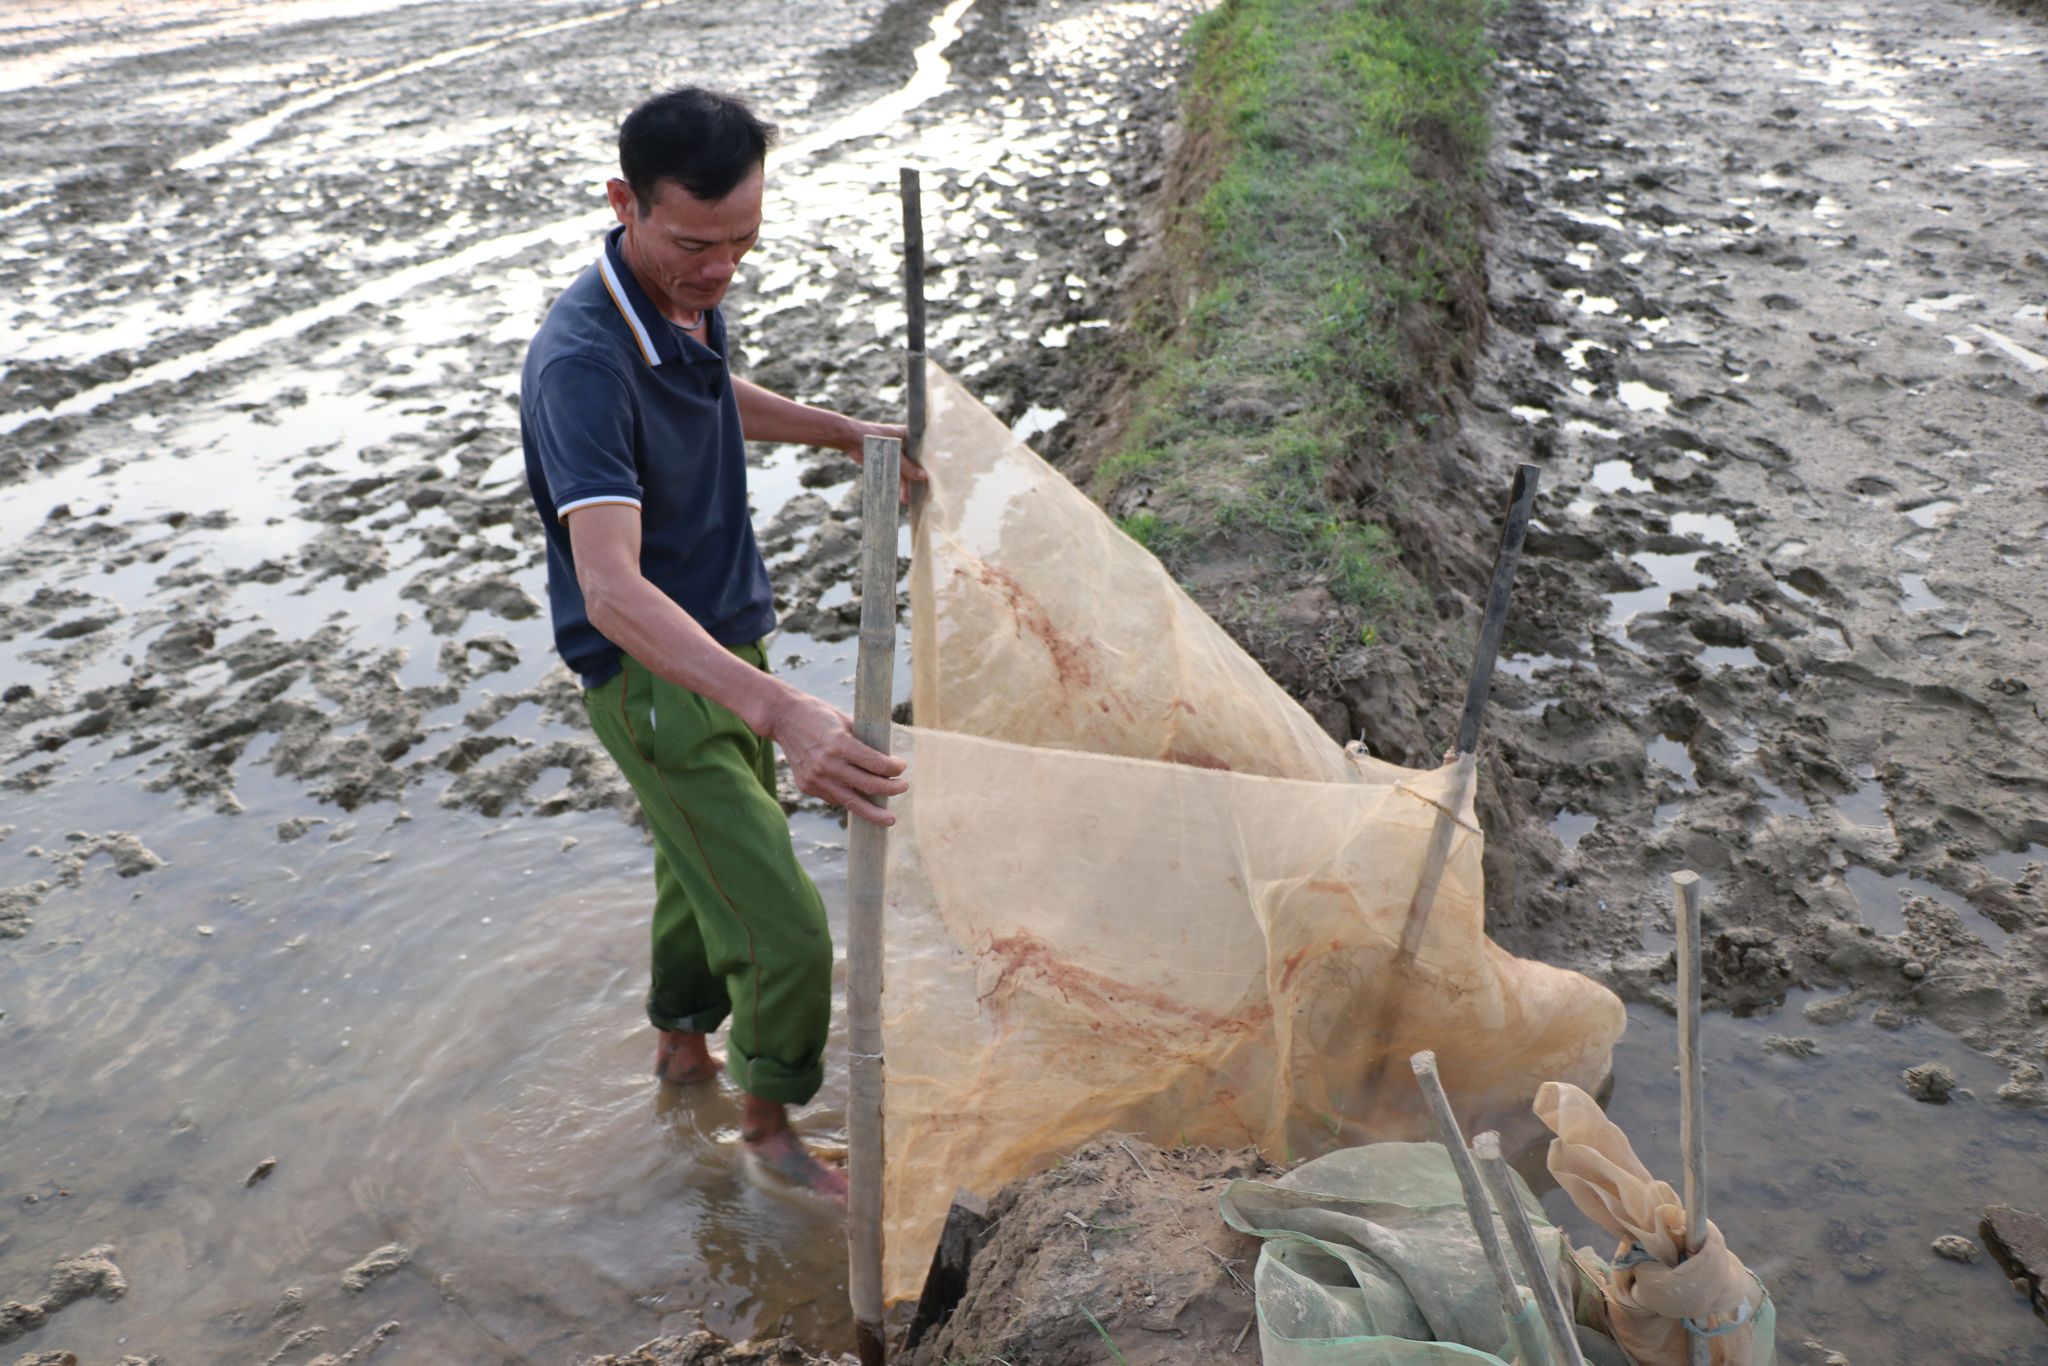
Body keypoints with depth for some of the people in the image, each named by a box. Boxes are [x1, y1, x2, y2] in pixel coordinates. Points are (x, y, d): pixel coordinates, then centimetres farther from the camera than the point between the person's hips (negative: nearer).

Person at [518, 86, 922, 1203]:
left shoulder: (690, 293, -3)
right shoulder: (582, 363, -32)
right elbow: (611, 588, -43)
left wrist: (840, 431, 13)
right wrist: (780, 711, -55)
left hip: (727, 646, 9)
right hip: (652, 682, -9)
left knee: (707, 865, 26)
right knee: (785, 931, -7)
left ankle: (684, 1043, 51)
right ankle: (770, 1123, 20)